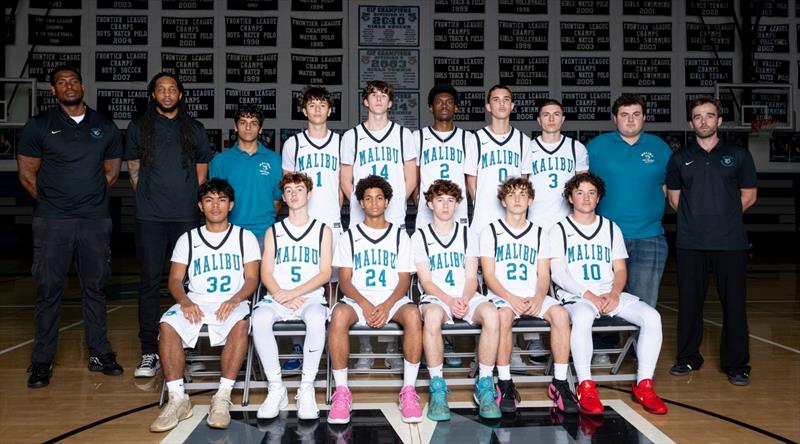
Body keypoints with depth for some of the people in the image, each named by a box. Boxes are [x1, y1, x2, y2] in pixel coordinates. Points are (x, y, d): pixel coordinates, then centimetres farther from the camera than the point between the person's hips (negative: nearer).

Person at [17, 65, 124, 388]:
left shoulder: (105, 126, 9)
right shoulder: (39, 126, 3)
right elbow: (26, 173, 3)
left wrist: (91, 196, 6)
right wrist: (52, 201, 1)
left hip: (96, 219, 2)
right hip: (52, 222, -2)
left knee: (95, 287, 9)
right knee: (48, 289, 1)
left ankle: (99, 353, 18)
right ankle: (42, 360, 11)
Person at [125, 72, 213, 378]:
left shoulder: (194, 129, 11)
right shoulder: (138, 128, 10)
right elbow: (133, 169, 15)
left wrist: (186, 197, 8)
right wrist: (149, 198, 8)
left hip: (186, 216, 1)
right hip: (150, 218, 0)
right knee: (149, 282, -1)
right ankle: (150, 352, 3)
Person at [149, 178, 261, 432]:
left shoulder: (244, 237, 13)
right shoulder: (188, 239, 16)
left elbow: (252, 279, 4)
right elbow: (175, 280, 9)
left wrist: (234, 300, -17)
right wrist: (185, 301, -13)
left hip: (232, 304, -2)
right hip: (195, 303, 2)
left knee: (240, 323, -37)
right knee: (167, 325, -30)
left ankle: (222, 398, -31)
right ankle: (177, 399, -23)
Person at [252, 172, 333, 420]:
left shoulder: (322, 230, 13)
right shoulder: (273, 231, 18)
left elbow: (325, 273, 3)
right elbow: (266, 273, 9)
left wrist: (294, 293, -11)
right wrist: (281, 295, -12)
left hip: (311, 297, -2)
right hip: (277, 297, 2)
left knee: (316, 319, -38)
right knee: (259, 318, -33)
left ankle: (306, 389, -26)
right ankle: (276, 389, -22)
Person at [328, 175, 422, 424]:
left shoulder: (400, 236, 14)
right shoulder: (350, 236, 14)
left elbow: (404, 280, 6)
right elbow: (344, 280, 5)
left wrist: (386, 307, -14)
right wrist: (365, 305, -15)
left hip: (392, 300, 0)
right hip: (358, 299, 0)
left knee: (412, 314, -35)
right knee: (339, 314, -35)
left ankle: (409, 390, -26)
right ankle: (341, 391, -26)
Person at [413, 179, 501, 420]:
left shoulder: (467, 234, 15)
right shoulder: (420, 236, 9)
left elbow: (471, 278, 8)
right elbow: (426, 281, 0)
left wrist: (464, 300, -14)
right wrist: (449, 301, -17)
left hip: (466, 296, 2)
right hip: (435, 296, -2)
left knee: (491, 313, -32)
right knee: (432, 315, -39)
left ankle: (485, 386, -22)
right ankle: (437, 388, -28)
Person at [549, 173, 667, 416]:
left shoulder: (611, 229, 17)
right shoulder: (559, 230, 6)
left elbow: (620, 270, 12)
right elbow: (557, 273, -4)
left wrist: (614, 295, -9)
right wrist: (589, 295, -16)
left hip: (611, 295, 4)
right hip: (575, 296, -4)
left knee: (652, 316, -21)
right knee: (582, 317, -40)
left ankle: (644, 385, -13)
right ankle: (585, 387, -30)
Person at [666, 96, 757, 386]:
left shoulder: (738, 155, 7)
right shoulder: (680, 159, 10)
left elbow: (748, 196, 10)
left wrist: (723, 215, 6)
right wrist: (697, 217, 7)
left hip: (730, 241, -1)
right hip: (690, 242, 1)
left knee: (734, 302, 0)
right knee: (689, 300, 6)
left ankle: (737, 364, 11)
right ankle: (688, 358, 19)